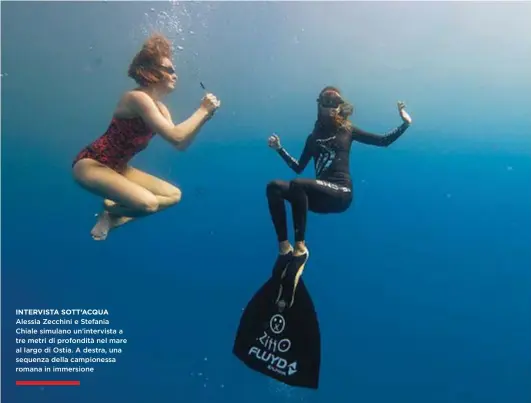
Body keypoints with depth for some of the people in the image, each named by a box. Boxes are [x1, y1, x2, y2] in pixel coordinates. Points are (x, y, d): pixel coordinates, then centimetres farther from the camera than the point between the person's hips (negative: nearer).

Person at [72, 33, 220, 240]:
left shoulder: (160, 108, 6)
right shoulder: (137, 98, -21)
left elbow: (181, 145, 3)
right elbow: (175, 136, -28)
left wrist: (205, 116, -4)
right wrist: (202, 110, -18)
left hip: (118, 168, 9)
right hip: (90, 164, -9)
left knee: (174, 194, 8)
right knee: (147, 203, -30)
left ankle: (115, 217, 6)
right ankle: (110, 210, 2)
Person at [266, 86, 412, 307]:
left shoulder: (347, 130, 14)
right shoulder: (313, 137, 22)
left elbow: (384, 141, 13)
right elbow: (298, 167, 22)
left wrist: (405, 123, 2)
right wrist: (280, 149, 14)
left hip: (341, 193, -4)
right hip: (319, 195, 4)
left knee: (297, 185, -33)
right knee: (274, 187, -21)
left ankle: (300, 248, -26)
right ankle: (284, 248, -25)